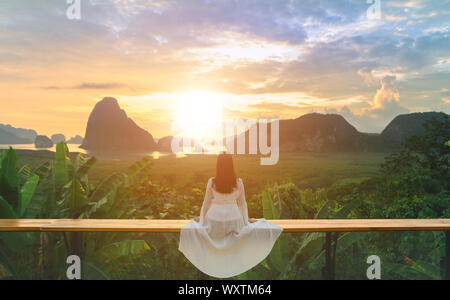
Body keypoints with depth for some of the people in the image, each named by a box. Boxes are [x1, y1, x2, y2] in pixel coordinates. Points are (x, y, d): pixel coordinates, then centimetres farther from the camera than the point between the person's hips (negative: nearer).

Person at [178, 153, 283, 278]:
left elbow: (206, 202, 2)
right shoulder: (238, 182, -6)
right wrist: (246, 221, 12)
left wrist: (202, 219, 13)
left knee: (187, 230, 22)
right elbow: (242, 203, 2)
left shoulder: (212, 182, -7)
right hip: (234, 220, 0)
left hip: (214, 221, 0)